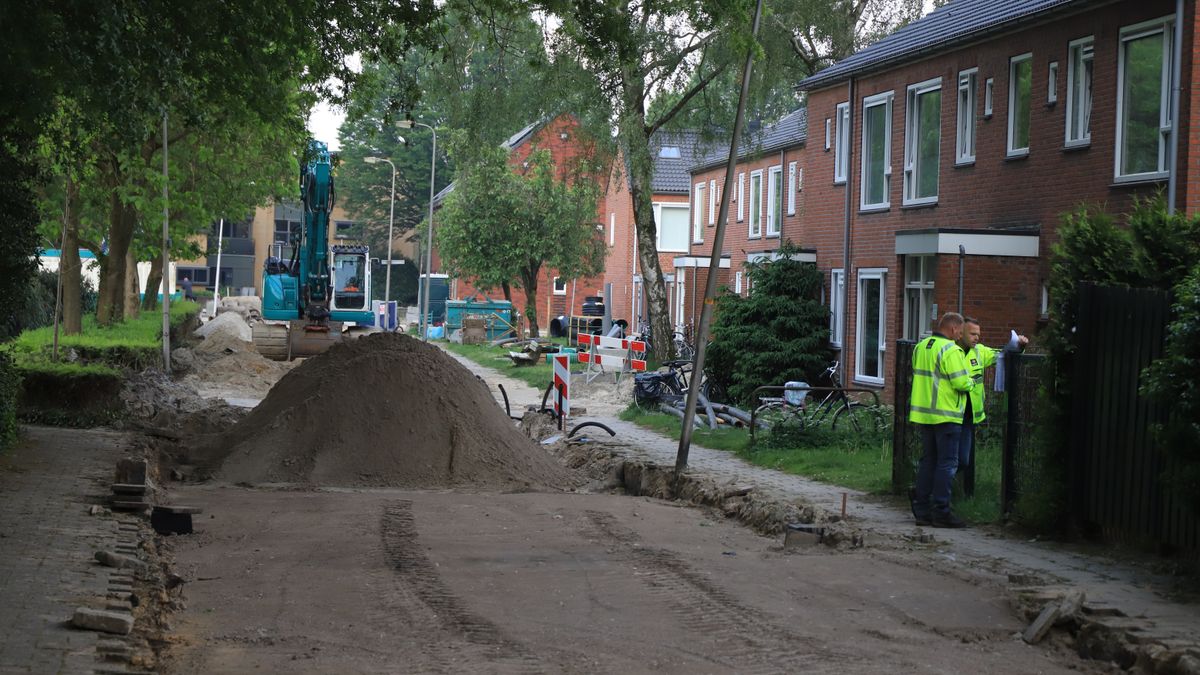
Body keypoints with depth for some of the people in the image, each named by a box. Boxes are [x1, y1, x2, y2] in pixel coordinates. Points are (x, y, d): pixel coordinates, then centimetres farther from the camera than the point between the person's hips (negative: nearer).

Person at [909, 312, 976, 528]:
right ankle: (941, 512, -3)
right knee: (947, 464, -2)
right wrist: (971, 382, 2)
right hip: (946, 416, -8)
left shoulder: (920, 347, 11)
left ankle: (922, 510, 15)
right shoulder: (951, 350, -15)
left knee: (928, 460, 14)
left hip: (923, 414, 8)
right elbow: (962, 383, -19)